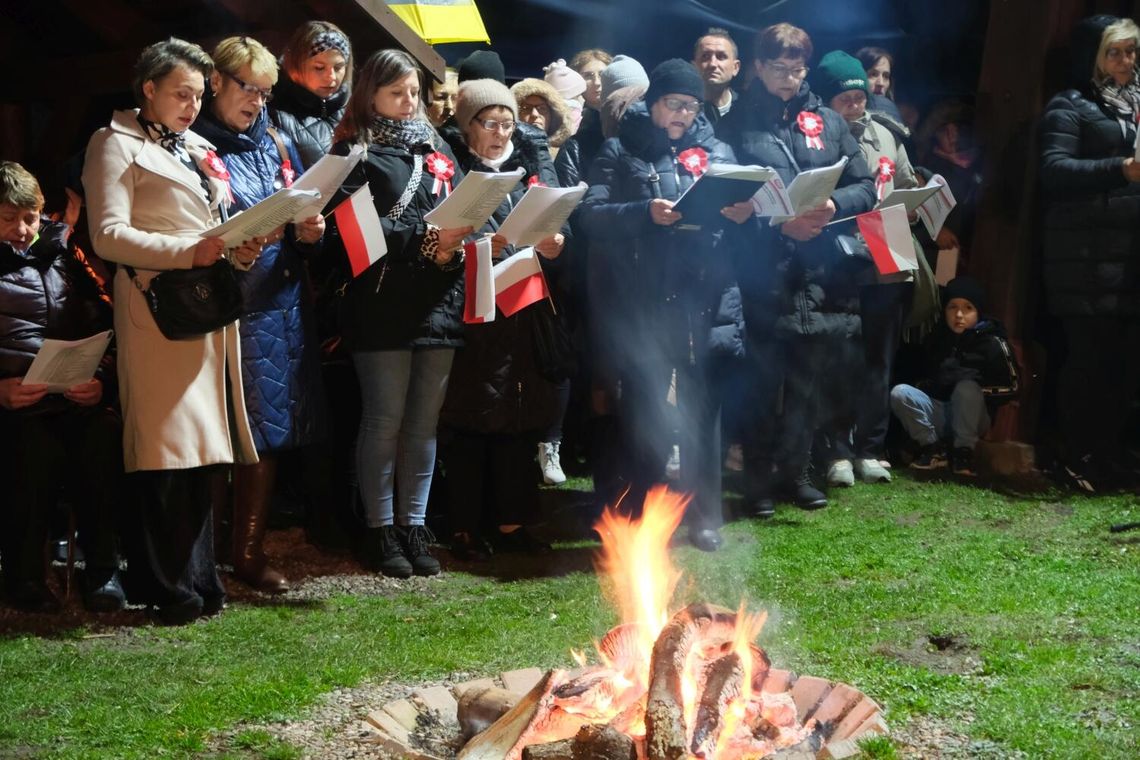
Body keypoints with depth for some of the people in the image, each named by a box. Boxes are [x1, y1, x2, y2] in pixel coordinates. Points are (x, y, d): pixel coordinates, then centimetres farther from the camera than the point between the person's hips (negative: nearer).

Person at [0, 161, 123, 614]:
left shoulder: (63, 257, 20)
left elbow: (104, 324, 15)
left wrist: (102, 381, -4)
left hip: (79, 398, 2)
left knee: (102, 436, -31)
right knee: (37, 445, -34)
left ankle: (101, 568, -19)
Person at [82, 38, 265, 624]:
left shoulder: (199, 150, 24)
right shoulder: (117, 145, 0)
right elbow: (108, 235, -10)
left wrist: (240, 250, 3)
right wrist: (190, 252, -20)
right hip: (159, 310, -7)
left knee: (205, 452, 7)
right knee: (169, 452, -8)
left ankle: (198, 578, 15)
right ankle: (172, 590, -3)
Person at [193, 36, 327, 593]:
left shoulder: (276, 143, 16)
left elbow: (304, 209, 18)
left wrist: (308, 231, -3)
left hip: (283, 299, 5)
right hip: (227, 304, -5)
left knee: (269, 429, 5)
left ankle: (251, 548, 14)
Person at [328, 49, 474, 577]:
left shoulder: (436, 150, 17)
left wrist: (453, 246, -7)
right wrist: (426, 240, -19)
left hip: (438, 305, 5)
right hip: (382, 309, -5)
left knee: (424, 422, 8)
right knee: (385, 420, 0)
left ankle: (414, 526, 17)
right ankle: (380, 530, 10)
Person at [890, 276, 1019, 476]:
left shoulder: (991, 343, -5)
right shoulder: (936, 338, 10)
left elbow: (1010, 387, -9)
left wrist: (976, 388, -15)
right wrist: (925, 385, 3)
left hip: (972, 418, -4)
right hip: (939, 414, 4)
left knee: (967, 387, -34)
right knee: (899, 393, -20)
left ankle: (963, 453, -24)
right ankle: (932, 448, -13)